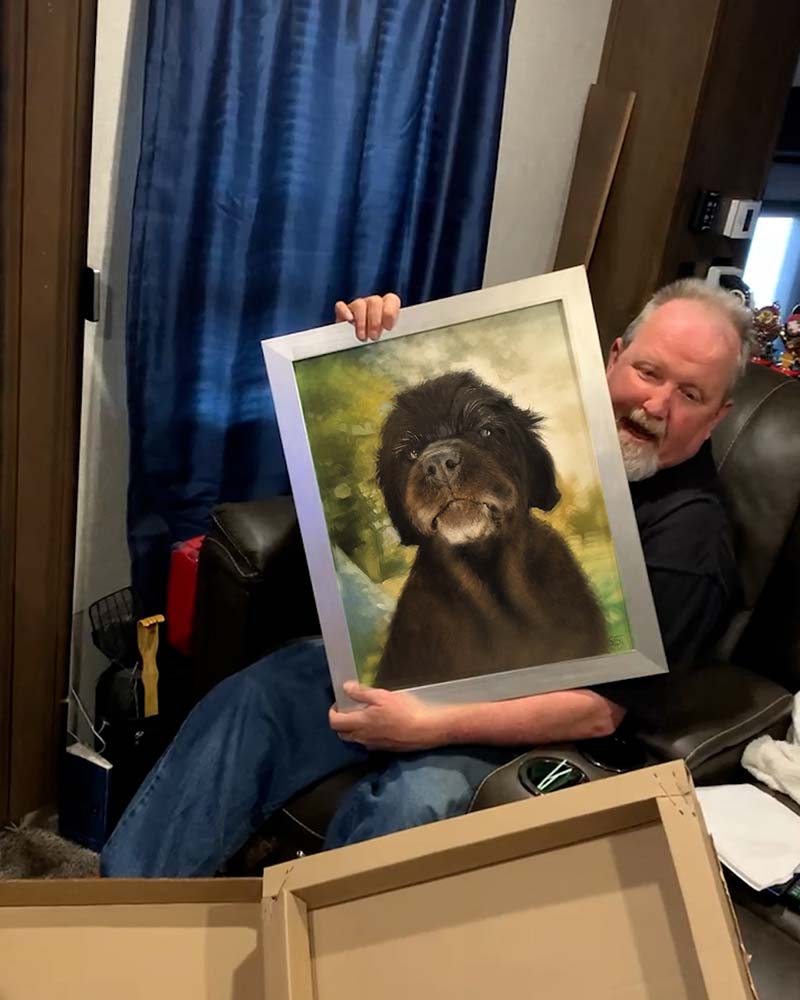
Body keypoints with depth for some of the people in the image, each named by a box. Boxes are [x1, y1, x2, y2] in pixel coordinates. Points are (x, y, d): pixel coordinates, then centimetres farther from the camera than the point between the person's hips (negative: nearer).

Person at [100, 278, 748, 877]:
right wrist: (366, 341, -8)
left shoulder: (690, 533, -9)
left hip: (501, 723, -3)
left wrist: (433, 726, -23)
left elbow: (601, 709, -15)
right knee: (247, 701, -17)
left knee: (412, 804, -32)